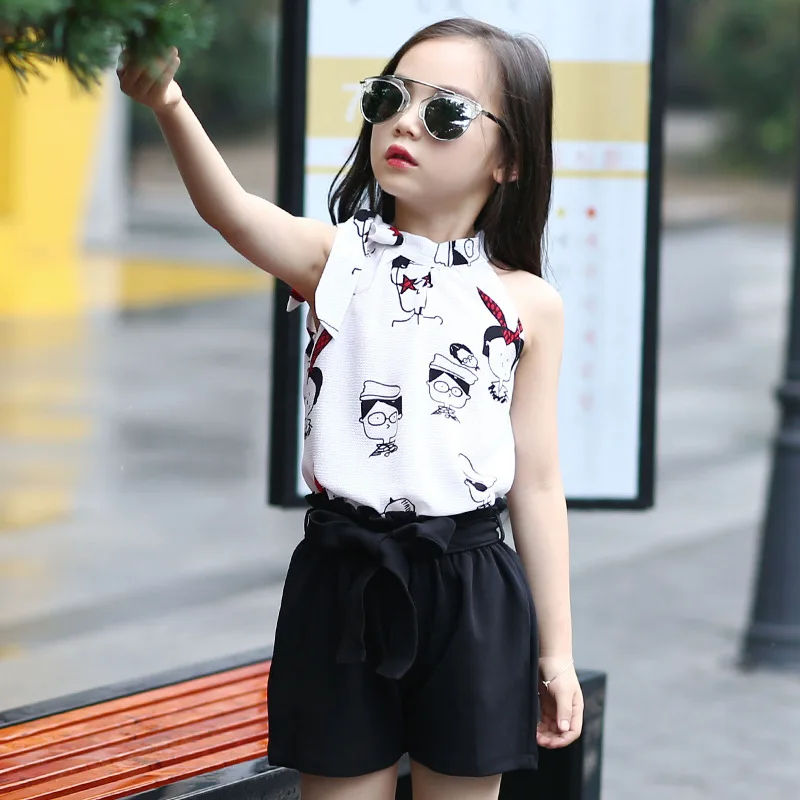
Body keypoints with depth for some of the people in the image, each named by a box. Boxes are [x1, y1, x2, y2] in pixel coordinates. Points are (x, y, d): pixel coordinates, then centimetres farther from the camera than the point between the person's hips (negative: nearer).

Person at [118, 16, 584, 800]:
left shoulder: (527, 305, 2)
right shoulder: (338, 259, 0)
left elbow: (537, 485, 6)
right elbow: (232, 211, -22)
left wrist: (555, 650, 7)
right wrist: (168, 105, -43)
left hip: (472, 592, 0)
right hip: (343, 580, 0)